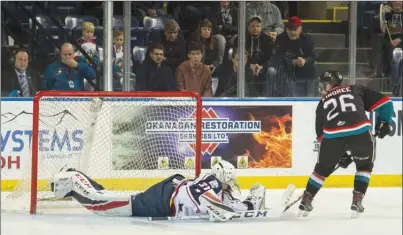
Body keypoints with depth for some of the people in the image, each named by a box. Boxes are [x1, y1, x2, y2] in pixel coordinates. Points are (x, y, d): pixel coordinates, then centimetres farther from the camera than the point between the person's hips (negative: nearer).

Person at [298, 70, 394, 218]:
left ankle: (306, 201, 29)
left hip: (332, 135, 1)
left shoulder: (323, 103, 30)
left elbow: (321, 133, 27)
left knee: (322, 168, 26)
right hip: (360, 132, -1)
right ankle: (357, 202, 18)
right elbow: (384, 103, 18)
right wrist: (383, 123, 28)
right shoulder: (356, 90, 27)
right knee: (364, 166, 27)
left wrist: (341, 154, 31)